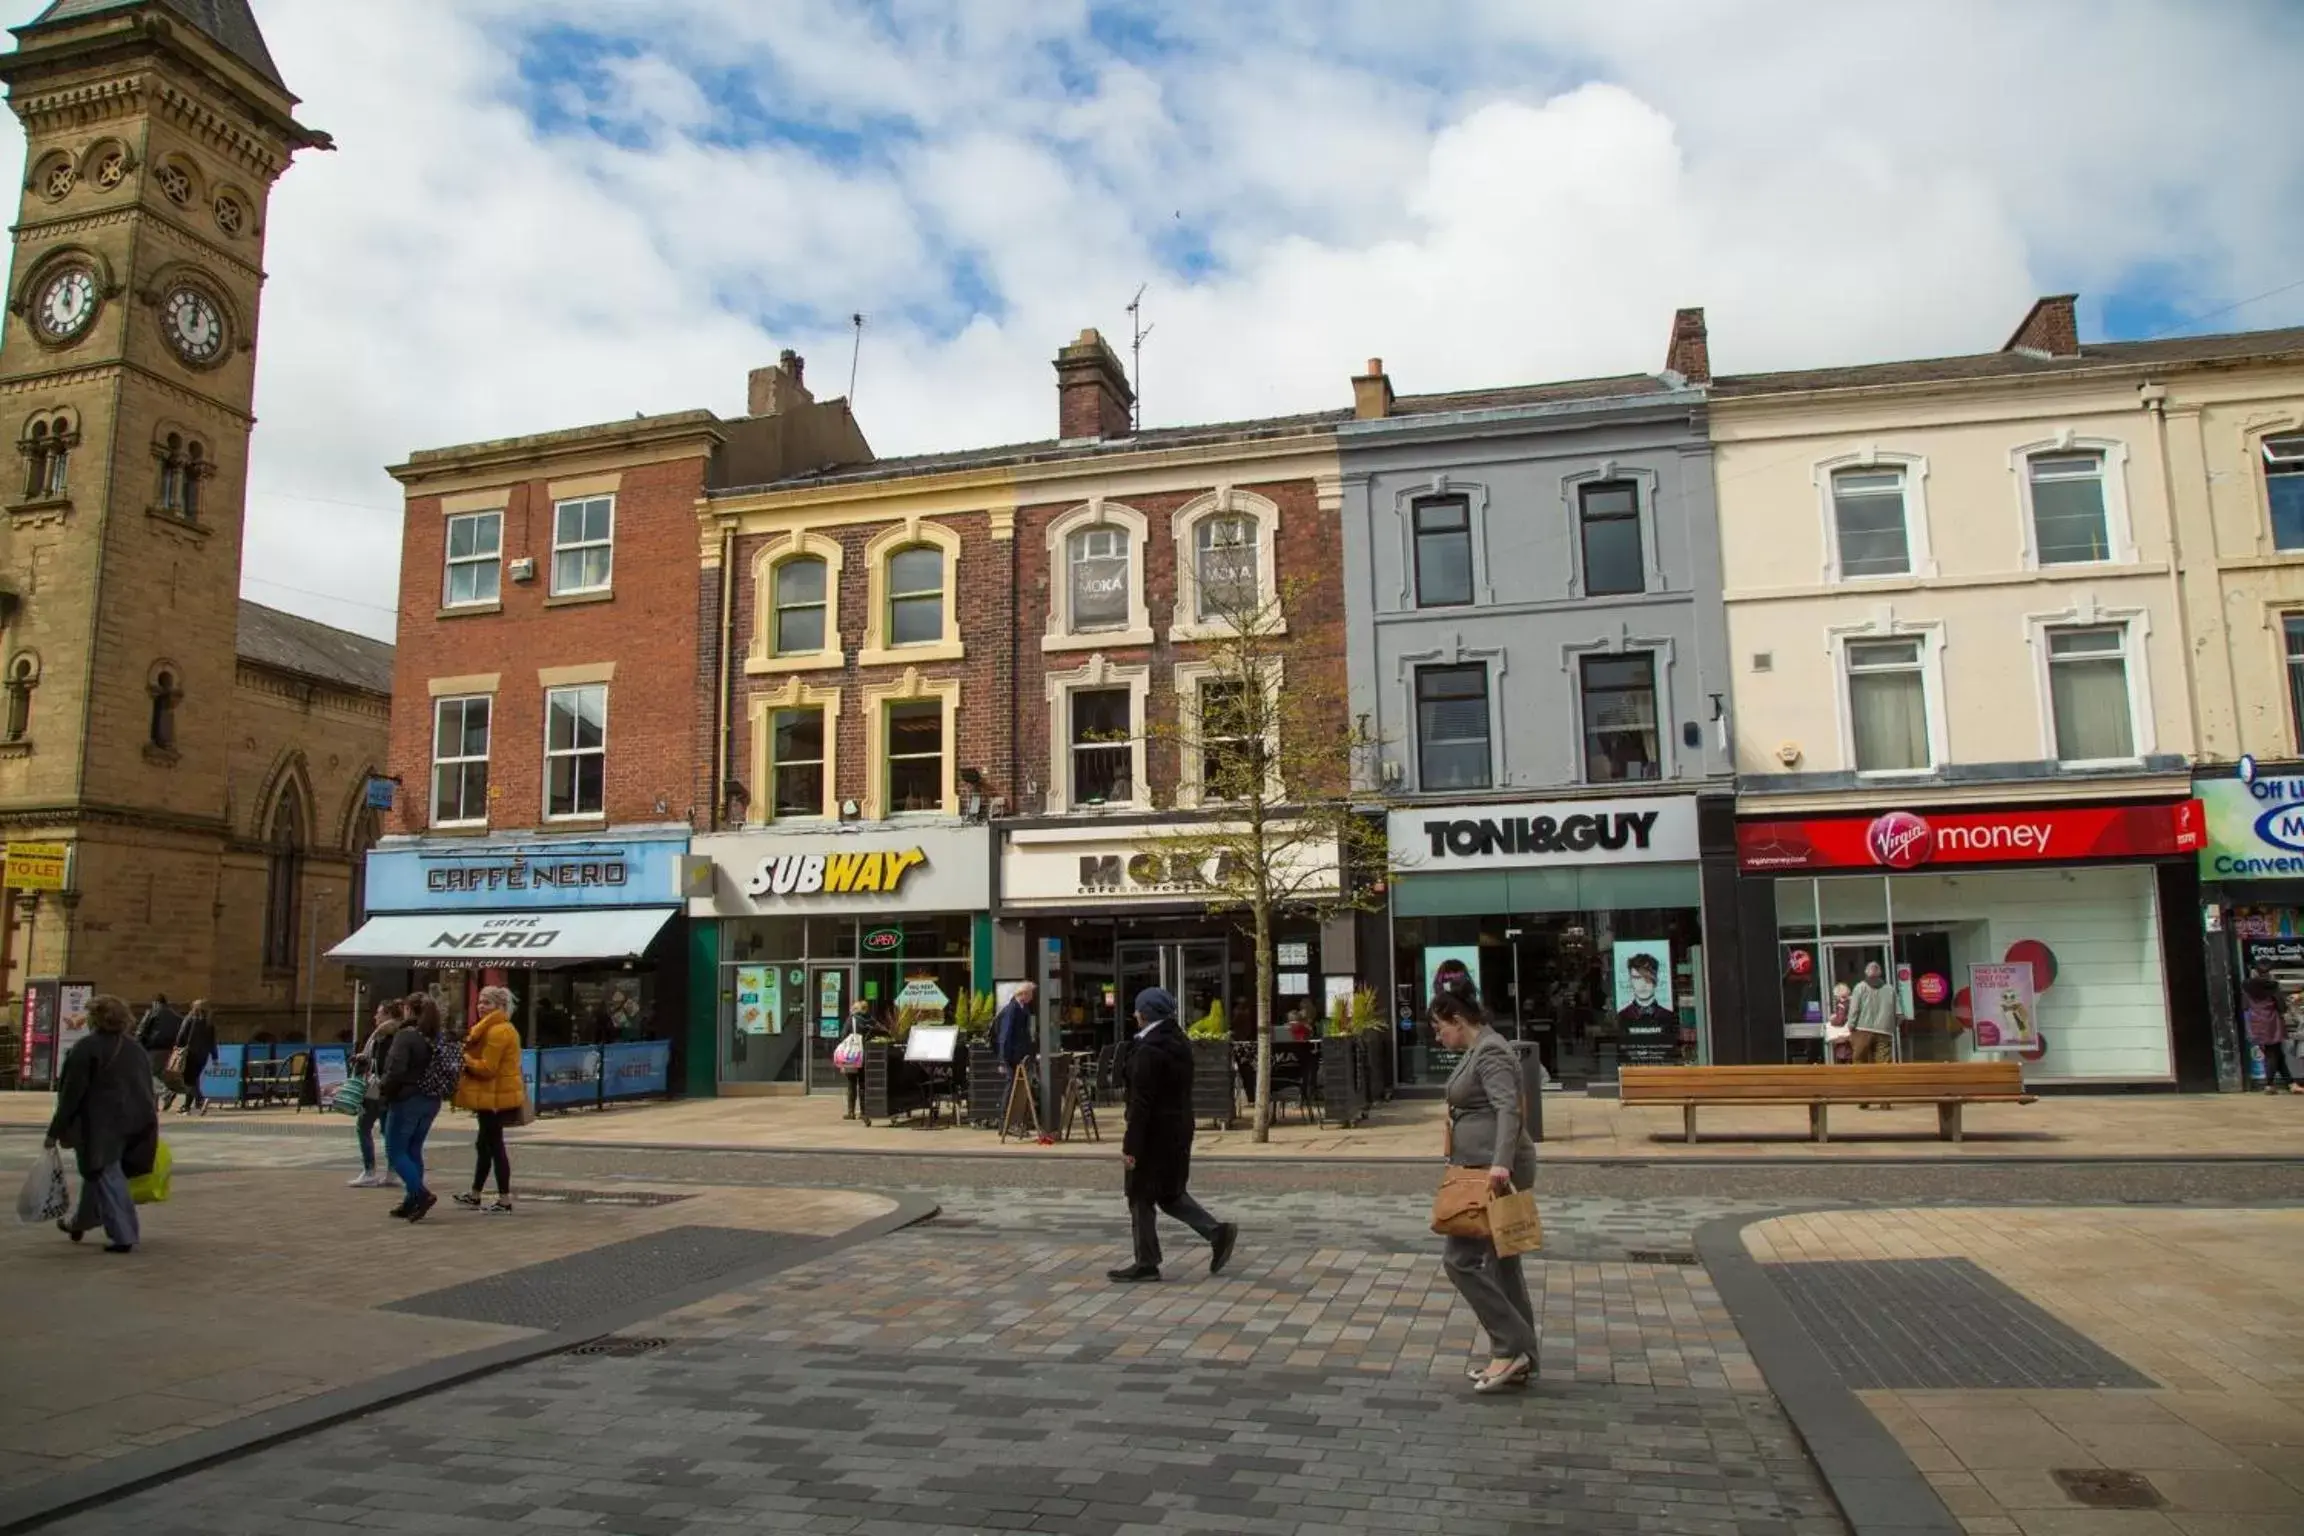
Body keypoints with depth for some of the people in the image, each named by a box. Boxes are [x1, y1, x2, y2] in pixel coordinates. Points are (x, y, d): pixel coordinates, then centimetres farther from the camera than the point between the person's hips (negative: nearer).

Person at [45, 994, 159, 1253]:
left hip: (102, 1123, -7)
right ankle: (81, 1222, 38)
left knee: (106, 1176, -1)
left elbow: (72, 1093, -12)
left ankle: (123, 1235, -3)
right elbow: (147, 1088, 14)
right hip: (137, 1122, 7)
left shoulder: (86, 1047, -10)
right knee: (100, 1172, 24)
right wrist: (146, 1121, 20)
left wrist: (55, 1131, -6)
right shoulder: (135, 1047, 12)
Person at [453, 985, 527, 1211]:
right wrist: (468, 1058, 5)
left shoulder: (497, 1031, -18)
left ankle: (504, 1201, -2)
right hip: (496, 1095, 11)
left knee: (494, 1146, -6)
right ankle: (475, 1196, 30)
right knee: (485, 1145, 19)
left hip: (496, 1097, -11)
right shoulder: (503, 1029, 17)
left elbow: (487, 1068, -21)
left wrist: (464, 1059, -9)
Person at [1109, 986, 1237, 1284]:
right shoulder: (1180, 1043, 9)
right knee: (1170, 1193, 19)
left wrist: (1130, 1145, -19)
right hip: (1179, 1130, 9)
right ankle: (1217, 1232, 9)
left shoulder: (1149, 1050, -20)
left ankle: (1146, 1263, 11)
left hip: (1154, 1135, -9)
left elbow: (1141, 1103, -22)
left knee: (1141, 1198, 4)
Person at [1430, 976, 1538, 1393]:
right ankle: (1517, 1359, 18)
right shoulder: (1478, 1050, 16)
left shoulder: (1490, 1052, -14)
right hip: (1485, 1170, 11)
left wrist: (1501, 1163, -40)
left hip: (1496, 1173, -11)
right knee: (1501, 1262, 12)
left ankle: (1511, 1348, -4)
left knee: (1460, 1258, -9)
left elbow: (1508, 1108, -28)